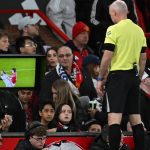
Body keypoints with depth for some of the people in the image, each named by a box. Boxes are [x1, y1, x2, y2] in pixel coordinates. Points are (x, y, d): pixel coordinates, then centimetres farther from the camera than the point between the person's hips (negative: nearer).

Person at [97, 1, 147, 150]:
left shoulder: (114, 30, -9)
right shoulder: (139, 30, 10)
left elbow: (107, 57, -12)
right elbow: (143, 59, 15)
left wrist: (101, 79, -4)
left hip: (117, 76, -6)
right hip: (134, 76, 6)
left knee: (114, 117, -10)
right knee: (135, 118, 10)